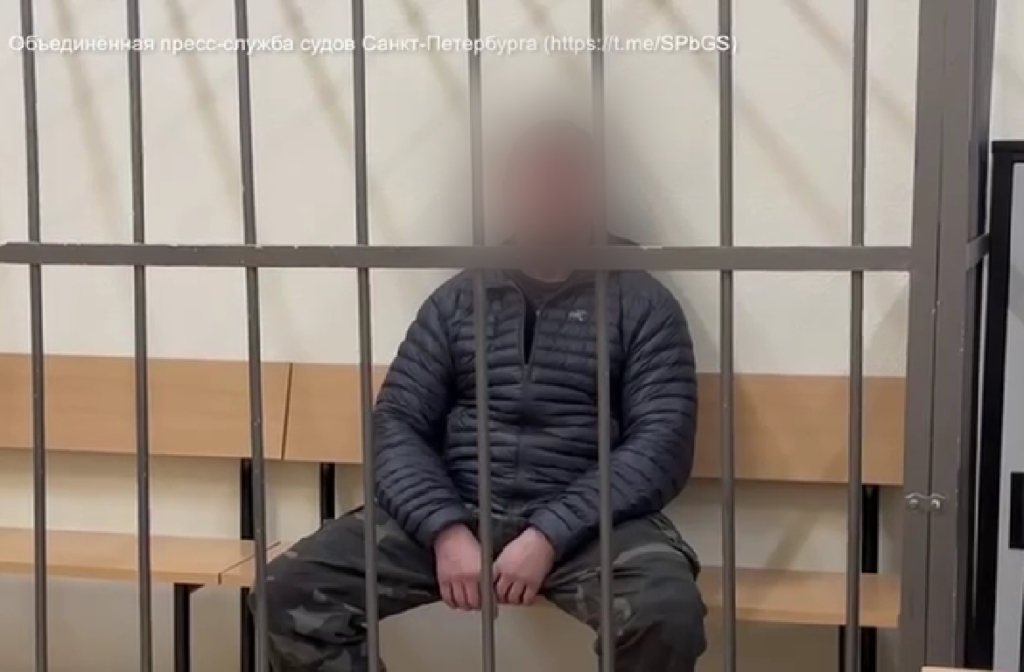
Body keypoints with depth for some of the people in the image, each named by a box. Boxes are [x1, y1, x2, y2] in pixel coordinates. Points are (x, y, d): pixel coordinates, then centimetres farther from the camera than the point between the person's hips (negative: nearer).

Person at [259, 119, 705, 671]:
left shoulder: (641, 304, 7)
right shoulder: (457, 299, 15)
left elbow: (663, 442, -4)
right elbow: (396, 424, 7)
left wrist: (549, 535, -17)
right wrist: (445, 530, -13)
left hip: (585, 522, -2)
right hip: (454, 513, 3)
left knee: (667, 612, -34)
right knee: (290, 589, -18)